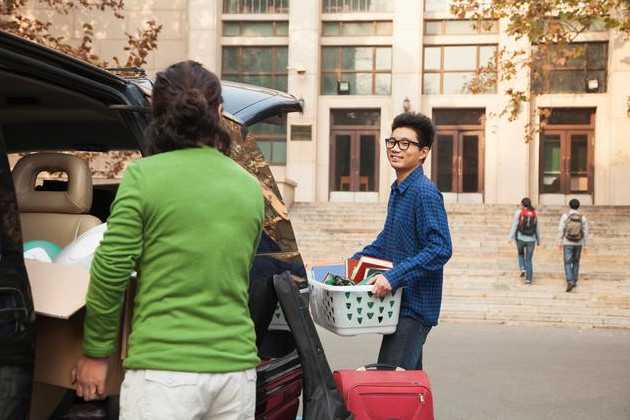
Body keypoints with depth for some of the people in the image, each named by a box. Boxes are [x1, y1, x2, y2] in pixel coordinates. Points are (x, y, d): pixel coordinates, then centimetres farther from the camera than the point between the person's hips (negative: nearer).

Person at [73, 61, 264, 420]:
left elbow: (111, 271, -7)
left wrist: (95, 353, 4)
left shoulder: (143, 176, -6)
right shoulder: (251, 187, 9)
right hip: (236, 364, 5)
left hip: (164, 367, -4)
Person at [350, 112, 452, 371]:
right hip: (400, 301, 9)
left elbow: (440, 249, -24)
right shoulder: (398, 189, 13)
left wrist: (394, 277, -27)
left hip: (415, 304, -9)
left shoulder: (425, 193, -16)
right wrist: (356, 260, 22)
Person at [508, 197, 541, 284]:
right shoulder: (534, 213, 5)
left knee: (520, 254, 26)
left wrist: (510, 238, -5)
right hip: (531, 239, 2)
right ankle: (529, 279, 3)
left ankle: (523, 269, 6)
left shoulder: (519, 213, -5)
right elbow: (537, 228, 10)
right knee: (529, 259, 9)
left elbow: (514, 226, -8)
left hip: (520, 238, -2)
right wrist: (538, 240, 20)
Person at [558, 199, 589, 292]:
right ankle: (574, 281, 26)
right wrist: (584, 245, 8)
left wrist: (560, 242, 0)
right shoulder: (582, 217, -3)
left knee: (568, 263, -2)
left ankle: (570, 282, -21)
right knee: (575, 262, 20)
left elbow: (561, 230, -9)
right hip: (578, 243, 3)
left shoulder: (565, 216, -10)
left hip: (568, 243, -2)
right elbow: (585, 232, -1)